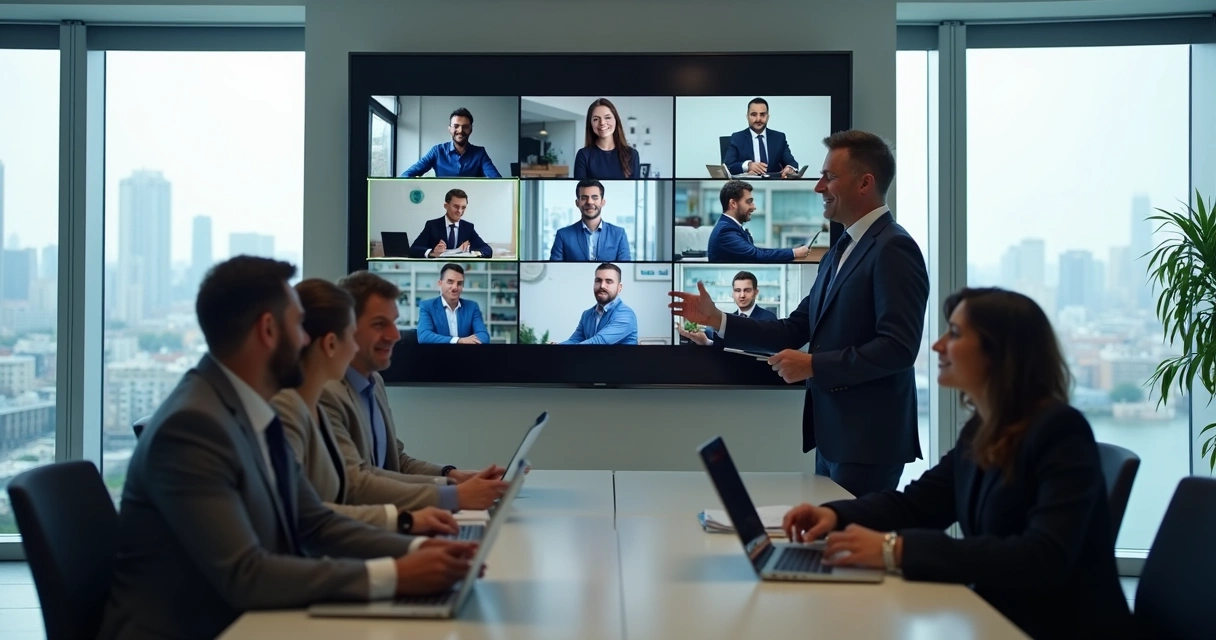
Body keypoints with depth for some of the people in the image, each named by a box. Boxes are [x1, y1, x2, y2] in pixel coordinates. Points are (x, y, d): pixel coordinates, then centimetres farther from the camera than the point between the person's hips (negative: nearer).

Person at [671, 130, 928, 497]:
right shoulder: (841, 250, 16)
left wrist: (812, 365, -18)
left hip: (868, 441, -9)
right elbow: (796, 331, 14)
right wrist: (717, 320, 7)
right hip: (832, 436, 9)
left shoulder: (894, 249, -14)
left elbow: (898, 347, -22)